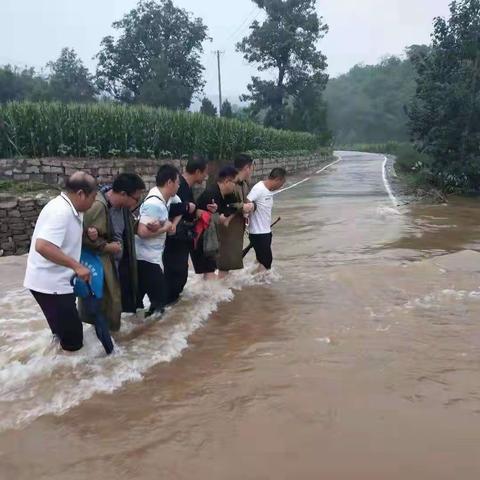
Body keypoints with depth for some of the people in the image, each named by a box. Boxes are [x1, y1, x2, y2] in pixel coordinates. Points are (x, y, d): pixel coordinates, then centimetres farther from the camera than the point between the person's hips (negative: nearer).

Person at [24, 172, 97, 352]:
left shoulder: (69, 209, 7)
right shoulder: (61, 211, -24)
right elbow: (42, 246, -36)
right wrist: (76, 266, -32)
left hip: (55, 280, 10)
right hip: (49, 283, -10)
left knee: (68, 328, 25)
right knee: (73, 337, 1)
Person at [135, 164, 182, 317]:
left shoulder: (167, 197, 3)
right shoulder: (154, 204, -25)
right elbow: (142, 232, -30)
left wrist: (174, 223, 7)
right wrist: (165, 228, -18)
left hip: (152, 255, 9)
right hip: (146, 257, -9)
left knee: (140, 293, 19)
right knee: (159, 298, -2)